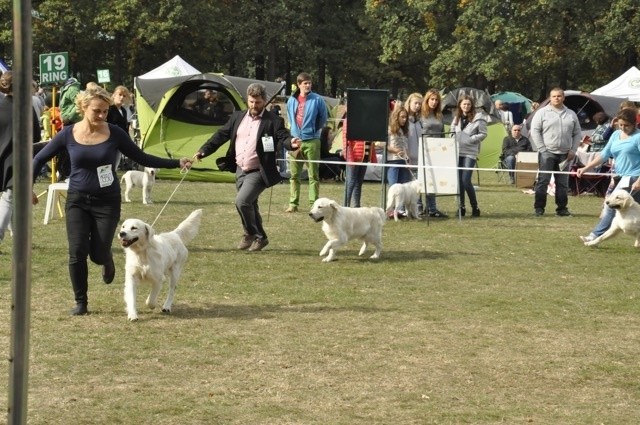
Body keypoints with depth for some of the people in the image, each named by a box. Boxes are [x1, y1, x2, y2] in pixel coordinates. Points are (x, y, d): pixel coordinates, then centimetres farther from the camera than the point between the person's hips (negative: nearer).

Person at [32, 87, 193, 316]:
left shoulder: (114, 133, -6)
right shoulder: (68, 134, -5)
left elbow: (142, 158, 1)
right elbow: (39, 159, 5)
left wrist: (176, 163, -4)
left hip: (107, 201, -1)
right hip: (77, 200, 1)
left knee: (98, 254, -6)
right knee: (77, 253, -9)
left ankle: (107, 262, 33)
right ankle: (80, 302, 9)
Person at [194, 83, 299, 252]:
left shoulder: (272, 120, -8)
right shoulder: (238, 117, 8)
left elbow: (283, 136, -16)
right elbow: (221, 135, 12)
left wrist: (291, 143, -40)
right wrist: (203, 150, 7)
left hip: (258, 172, -7)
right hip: (240, 170, 7)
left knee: (242, 201, -21)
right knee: (249, 205, 16)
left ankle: (250, 234, 1)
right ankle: (260, 237, 32)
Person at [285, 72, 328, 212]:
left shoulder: (317, 100, -4)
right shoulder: (292, 101, 6)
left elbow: (323, 118, 5)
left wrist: (313, 130, 11)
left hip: (312, 141, -3)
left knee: (313, 175, 0)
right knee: (294, 175, 6)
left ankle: (314, 204, 1)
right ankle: (293, 203, 11)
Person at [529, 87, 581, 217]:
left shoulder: (571, 114, 13)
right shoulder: (542, 113, 1)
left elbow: (577, 133, 15)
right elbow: (535, 131, -3)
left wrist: (573, 150, 4)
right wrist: (542, 149, -9)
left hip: (564, 154, 4)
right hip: (547, 153, -3)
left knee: (563, 183, 6)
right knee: (543, 181, -6)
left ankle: (562, 208, 12)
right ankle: (539, 208, -2)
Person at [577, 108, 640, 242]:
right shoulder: (616, 135, 12)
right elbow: (604, 154, 14)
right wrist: (585, 168, 8)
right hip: (620, 176, 8)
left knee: (612, 205, -11)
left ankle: (596, 236, -9)